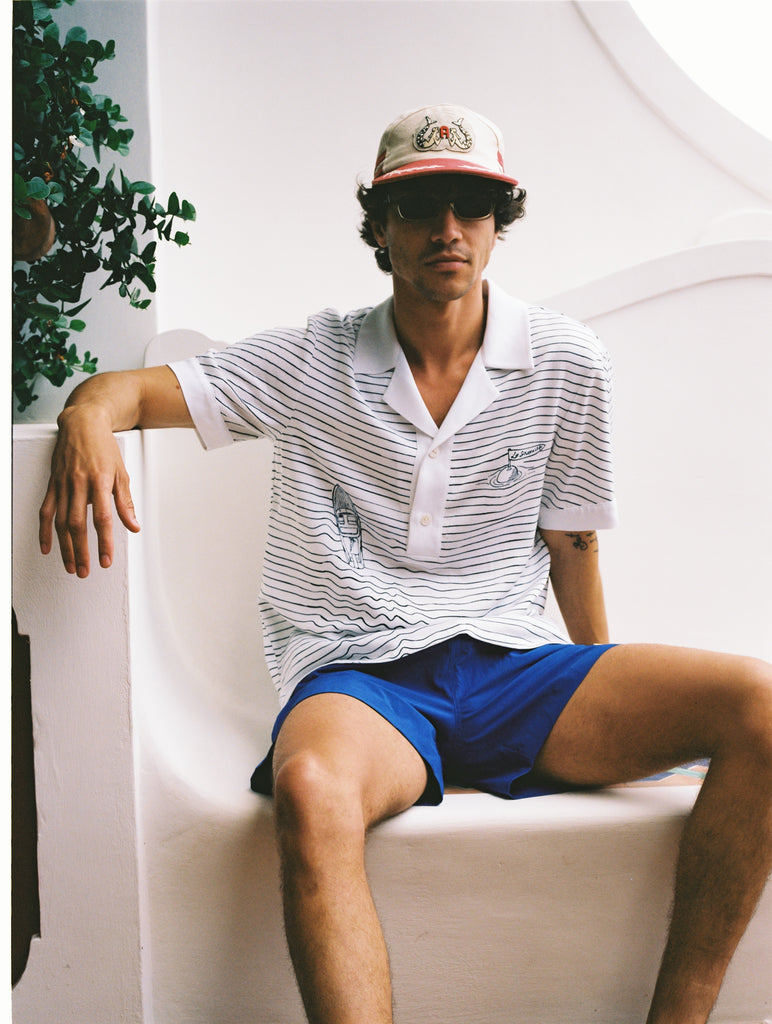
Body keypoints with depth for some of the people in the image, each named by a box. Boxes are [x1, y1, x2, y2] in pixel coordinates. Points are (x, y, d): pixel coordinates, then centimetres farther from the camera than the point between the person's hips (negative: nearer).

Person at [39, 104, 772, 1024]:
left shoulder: (566, 366, 8)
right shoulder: (310, 363, 5)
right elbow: (130, 388, 2)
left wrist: (607, 706, 17)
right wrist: (89, 420, -23)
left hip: (512, 663, 3)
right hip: (357, 675, -2)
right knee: (311, 792, -40)